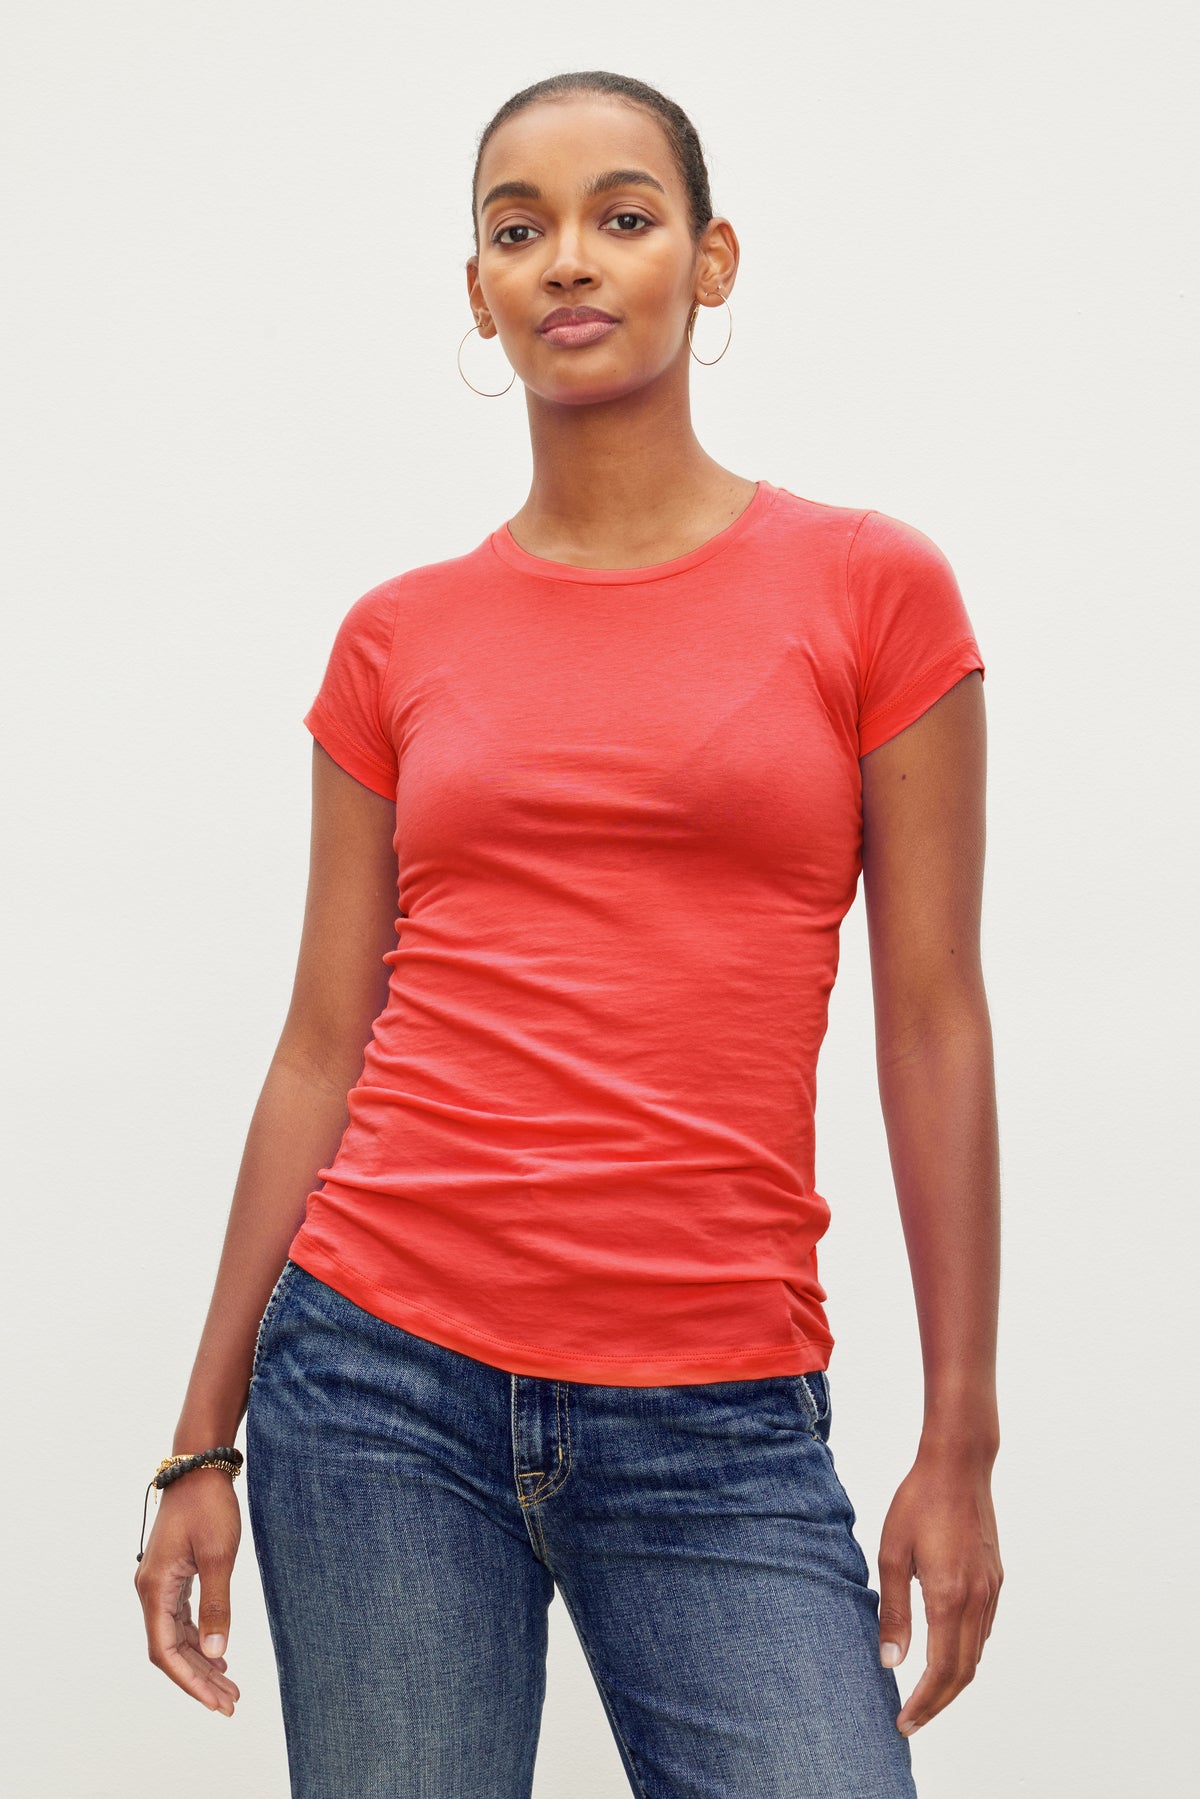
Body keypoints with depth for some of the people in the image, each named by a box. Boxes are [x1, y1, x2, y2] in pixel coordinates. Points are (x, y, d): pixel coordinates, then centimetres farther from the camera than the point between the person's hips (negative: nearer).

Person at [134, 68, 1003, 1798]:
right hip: (385, 1373, 2)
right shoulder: (397, 639, 7)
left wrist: (960, 1442, -1)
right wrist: (202, 1445, 9)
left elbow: (930, 1024, 2)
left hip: (718, 1424, -1)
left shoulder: (869, 586, 2)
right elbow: (322, 1047, 9)